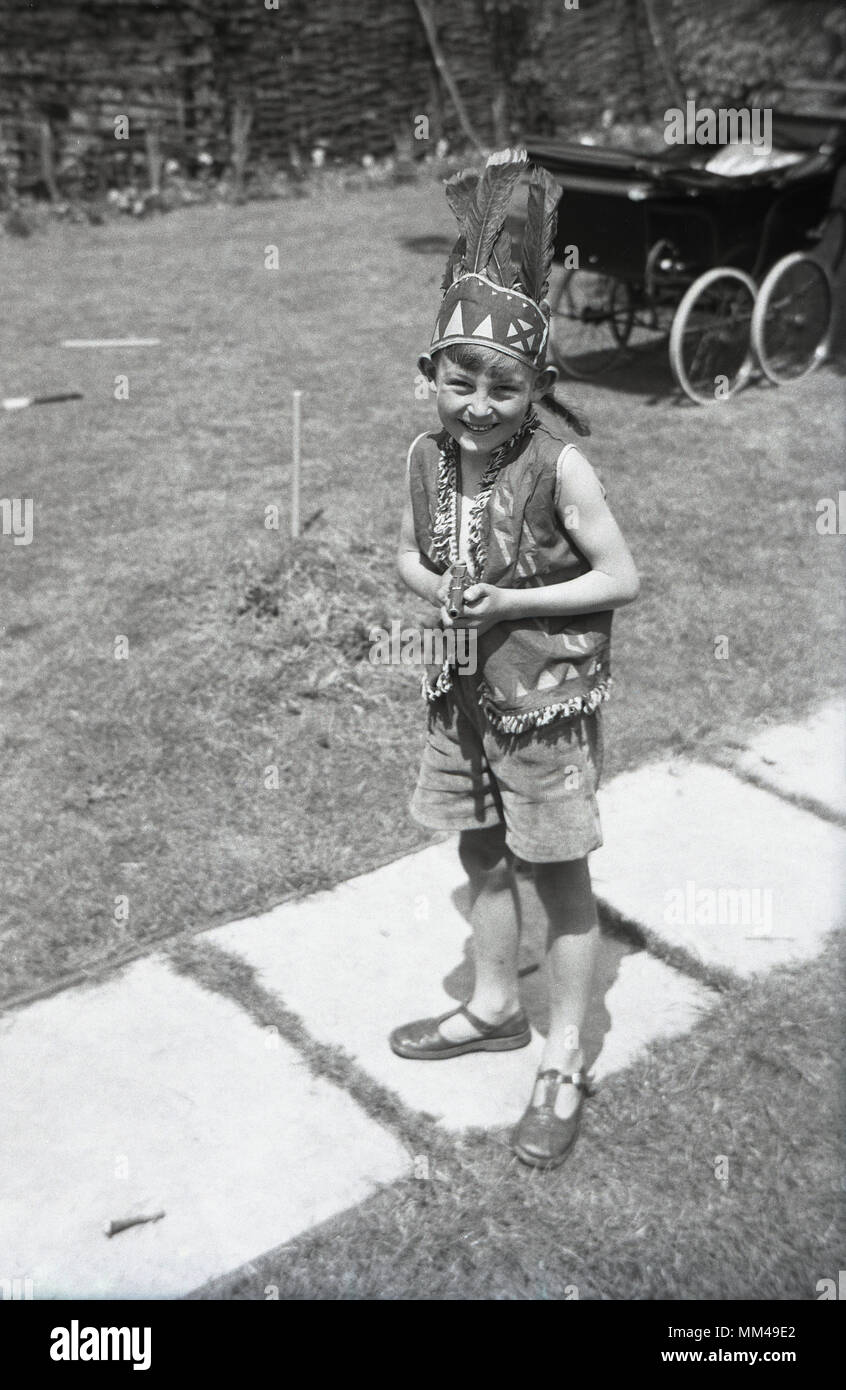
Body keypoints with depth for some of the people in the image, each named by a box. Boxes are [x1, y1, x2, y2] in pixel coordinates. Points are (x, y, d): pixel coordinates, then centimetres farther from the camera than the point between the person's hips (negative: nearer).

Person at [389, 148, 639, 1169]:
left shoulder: (559, 465, -20)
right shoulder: (425, 455, -4)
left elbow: (623, 578, -16)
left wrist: (511, 600, -22)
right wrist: (434, 589, -13)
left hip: (548, 704, -5)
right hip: (463, 695, 6)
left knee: (558, 881, 8)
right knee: (482, 858, 21)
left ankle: (563, 1066, 23)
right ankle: (494, 1009, 44)